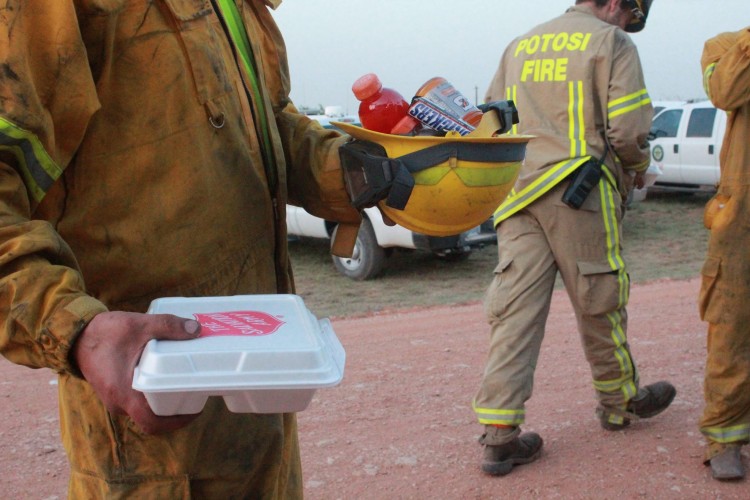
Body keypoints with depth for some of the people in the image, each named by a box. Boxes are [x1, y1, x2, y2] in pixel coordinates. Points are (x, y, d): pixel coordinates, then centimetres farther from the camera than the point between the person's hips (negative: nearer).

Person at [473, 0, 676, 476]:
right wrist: (638, 168, 12)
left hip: (518, 194, 5)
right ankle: (622, 401, 30)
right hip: (580, 191, -5)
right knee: (599, 302, 10)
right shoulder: (612, 43, 1)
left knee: (515, 310, 0)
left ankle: (500, 433, -3)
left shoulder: (520, 46, 20)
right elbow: (628, 131, -8)